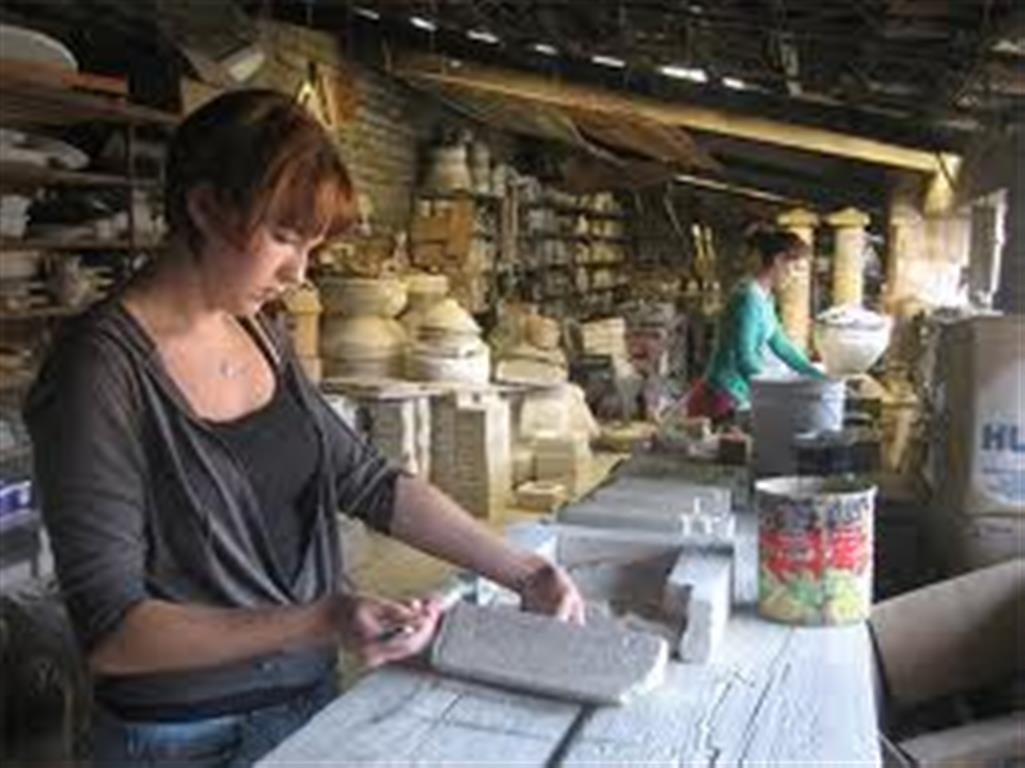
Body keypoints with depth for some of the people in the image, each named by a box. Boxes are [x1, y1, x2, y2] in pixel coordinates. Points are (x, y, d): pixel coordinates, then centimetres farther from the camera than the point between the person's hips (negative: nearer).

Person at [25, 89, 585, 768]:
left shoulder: (260, 336, 1)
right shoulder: (104, 366, -21)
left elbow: (368, 482, 3)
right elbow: (109, 630, -22)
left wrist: (520, 572, -3)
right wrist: (316, 624, -32)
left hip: (314, 702, 7)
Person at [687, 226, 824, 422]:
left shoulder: (764, 298, 11)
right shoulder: (749, 298, -18)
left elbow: (779, 343, 19)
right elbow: (744, 358, -22)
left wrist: (817, 376, 20)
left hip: (736, 397, 9)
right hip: (724, 399, -9)